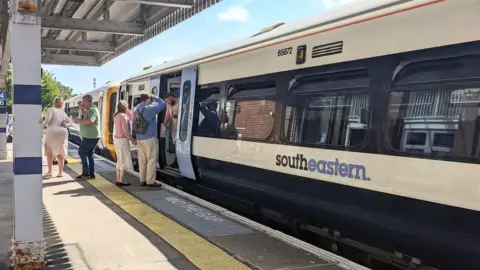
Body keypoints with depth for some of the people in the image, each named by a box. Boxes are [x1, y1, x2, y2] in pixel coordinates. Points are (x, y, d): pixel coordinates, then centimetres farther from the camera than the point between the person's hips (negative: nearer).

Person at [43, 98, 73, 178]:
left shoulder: (51, 109, -2)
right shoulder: (63, 112, 17)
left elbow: (47, 119, -15)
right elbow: (70, 122, 20)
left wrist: (44, 126, 1)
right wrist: (66, 125, 2)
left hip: (52, 133, -5)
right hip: (63, 133, 5)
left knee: (49, 153, 9)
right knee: (60, 154, 12)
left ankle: (49, 172, 4)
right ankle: (60, 172, 11)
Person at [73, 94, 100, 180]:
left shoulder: (92, 110, -19)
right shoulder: (91, 109, 15)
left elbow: (90, 121, -35)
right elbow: (86, 115, 34)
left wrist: (79, 120, -23)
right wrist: (81, 107, 21)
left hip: (90, 137, -10)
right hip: (91, 136, 10)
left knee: (82, 153, -4)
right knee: (89, 155, 13)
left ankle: (86, 173, -3)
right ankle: (91, 174, 16)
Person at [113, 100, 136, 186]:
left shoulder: (116, 116, 10)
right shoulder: (123, 116, -16)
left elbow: (129, 119, 20)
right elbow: (126, 131, -20)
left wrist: (128, 111, 14)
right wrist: (132, 140, -12)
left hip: (117, 139, 9)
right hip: (122, 140, -9)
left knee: (120, 160, 15)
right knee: (124, 161, -2)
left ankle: (118, 180, 18)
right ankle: (121, 181, 0)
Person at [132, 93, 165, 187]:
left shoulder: (136, 110, 10)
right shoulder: (149, 108, -13)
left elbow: (134, 124, 17)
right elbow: (162, 104, -4)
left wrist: (136, 137, 23)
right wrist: (154, 97, 9)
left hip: (139, 139, 7)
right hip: (150, 138, -7)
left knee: (142, 160, 10)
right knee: (152, 159, -2)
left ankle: (142, 180, 14)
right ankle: (150, 181, -3)